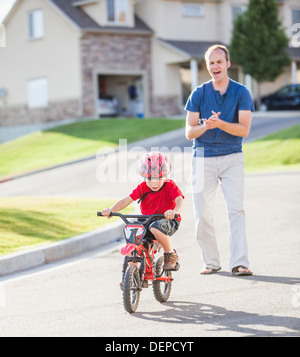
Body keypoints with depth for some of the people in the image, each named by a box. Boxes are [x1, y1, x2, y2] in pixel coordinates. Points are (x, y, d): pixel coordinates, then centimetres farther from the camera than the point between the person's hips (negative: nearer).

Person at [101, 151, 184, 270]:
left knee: (155, 227, -37)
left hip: (169, 220, -5)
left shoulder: (170, 186, -12)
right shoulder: (143, 187, -1)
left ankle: (171, 255, -14)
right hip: (147, 220, 5)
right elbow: (126, 201, -8)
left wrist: (174, 211, -53)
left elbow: (179, 200, -29)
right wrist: (111, 210, -26)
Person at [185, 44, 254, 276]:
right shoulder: (199, 94, 6)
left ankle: (239, 263, -14)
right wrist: (206, 126, -20)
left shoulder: (241, 93, 2)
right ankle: (211, 262, 13)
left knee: (236, 209, -12)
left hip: (232, 158, -2)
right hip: (203, 158, 2)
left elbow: (244, 130, -8)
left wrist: (220, 124, -24)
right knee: (203, 214, 1)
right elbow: (189, 132, 1)